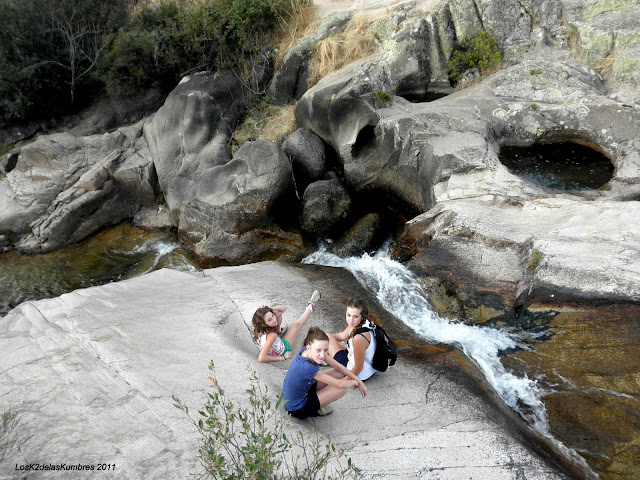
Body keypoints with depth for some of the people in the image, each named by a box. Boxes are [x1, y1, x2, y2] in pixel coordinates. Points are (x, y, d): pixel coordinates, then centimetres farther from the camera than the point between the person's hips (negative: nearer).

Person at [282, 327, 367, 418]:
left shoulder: (306, 351, -14)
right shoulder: (306, 367, -37)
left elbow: (337, 366, -3)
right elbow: (340, 384, -29)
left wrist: (359, 381, -3)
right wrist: (354, 382, -10)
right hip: (298, 410, -8)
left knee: (340, 373, 1)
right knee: (343, 387, -12)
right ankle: (317, 409, 7)